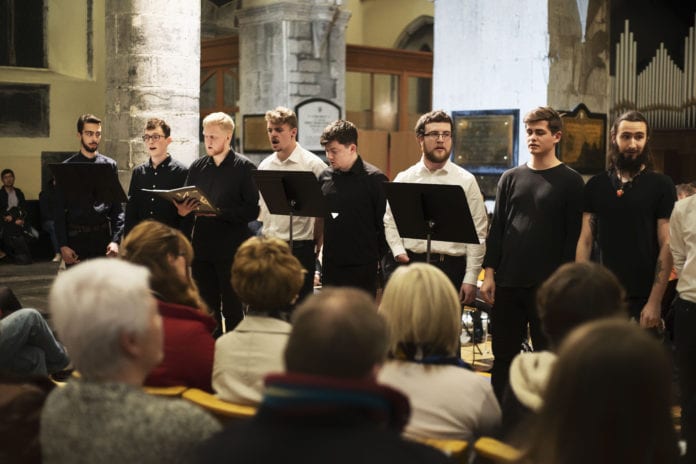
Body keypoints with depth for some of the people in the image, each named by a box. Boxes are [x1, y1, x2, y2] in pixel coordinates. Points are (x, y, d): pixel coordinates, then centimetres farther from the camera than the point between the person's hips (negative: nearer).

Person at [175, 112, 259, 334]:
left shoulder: (245, 168, -3)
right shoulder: (197, 167, 13)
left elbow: (252, 211, -10)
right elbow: (184, 203, 16)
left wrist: (219, 213, -19)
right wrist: (183, 210, -7)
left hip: (231, 249, -5)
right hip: (202, 247, 5)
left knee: (232, 309, 0)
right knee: (207, 308, 11)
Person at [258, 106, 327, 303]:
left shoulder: (313, 165, -7)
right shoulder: (264, 165, 10)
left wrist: (317, 242, -6)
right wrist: (264, 237, 11)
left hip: (300, 246, -5)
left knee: (299, 304, 2)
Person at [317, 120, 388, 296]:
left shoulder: (375, 179, -10)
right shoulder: (325, 177, 5)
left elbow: (385, 223, -7)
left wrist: (377, 256, -4)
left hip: (362, 265, -5)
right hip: (331, 263, 5)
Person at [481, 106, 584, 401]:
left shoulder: (570, 181, 0)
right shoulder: (510, 178, 11)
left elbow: (573, 236, -4)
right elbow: (496, 229, 10)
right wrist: (489, 273, 3)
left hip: (547, 285, -4)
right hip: (507, 282, 4)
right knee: (503, 355, 9)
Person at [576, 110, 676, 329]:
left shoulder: (661, 185, -2)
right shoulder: (596, 185, 7)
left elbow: (667, 246, -6)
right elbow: (585, 241, 7)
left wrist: (655, 301, -13)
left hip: (643, 299, -2)